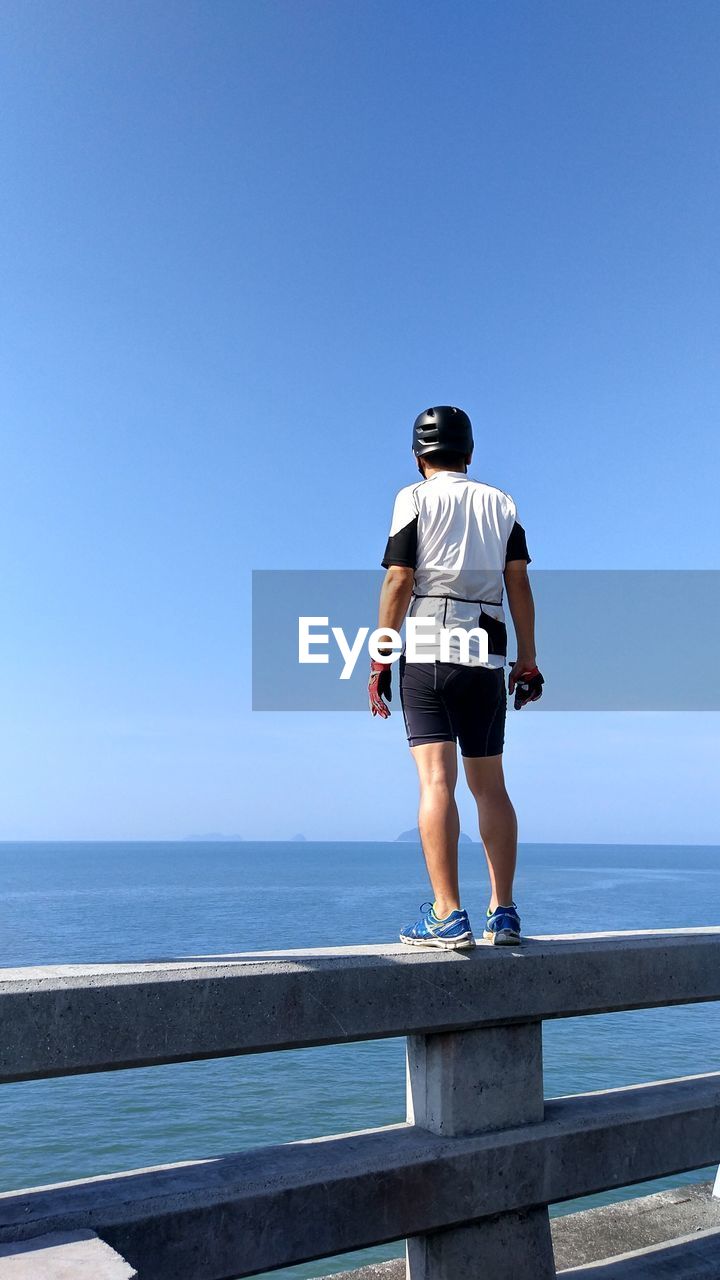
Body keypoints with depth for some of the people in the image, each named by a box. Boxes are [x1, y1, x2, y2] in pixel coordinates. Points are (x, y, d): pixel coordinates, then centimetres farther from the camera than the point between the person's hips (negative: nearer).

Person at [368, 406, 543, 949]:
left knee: (436, 781, -8)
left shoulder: (415, 498, 4)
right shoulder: (501, 503, 15)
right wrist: (528, 660, 9)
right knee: (490, 786, 10)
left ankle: (447, 917, -13)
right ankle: (504, 913, 10)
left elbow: (399, 581, -5)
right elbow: (519, 583, 7)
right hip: (487, 657, 4)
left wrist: (380, 661, -3)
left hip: (428, 654, -4)